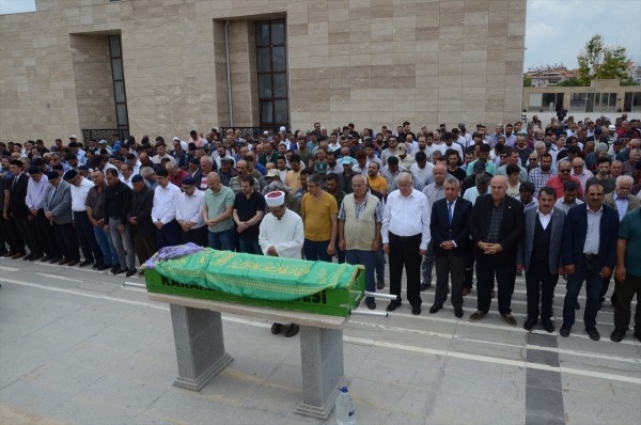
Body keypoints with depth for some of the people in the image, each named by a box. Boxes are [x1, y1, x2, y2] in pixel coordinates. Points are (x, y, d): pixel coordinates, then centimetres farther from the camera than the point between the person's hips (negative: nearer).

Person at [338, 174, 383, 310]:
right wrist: (341, 239, 1)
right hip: (350, 244, 3)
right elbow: (341, 220, 5)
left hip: (368, 245, -2)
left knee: (368, 273, 8)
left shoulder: (375, 201, -8)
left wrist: (377, 240, -8)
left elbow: (379, 223, -5)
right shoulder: (346, 200, 0)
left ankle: (370, 298, 23)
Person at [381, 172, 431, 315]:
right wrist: (385, 240, 5)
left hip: (414, 240, -2)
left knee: (413, 273, 8)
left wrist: (424, 244, -4)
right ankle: (395, 299, 29)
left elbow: (426, 222, -3)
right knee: (394, 271, 13)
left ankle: (415, 302, 24)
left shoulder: (421, 198, -7)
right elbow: (386, 220, 6)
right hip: (395, 239, 2)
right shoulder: (392, 196, 0)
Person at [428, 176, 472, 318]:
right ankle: (439, 301, 26)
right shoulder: (437, 205, 3)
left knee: (458, 278, 8)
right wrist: (440, 242, -13)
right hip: (441, 248, 2)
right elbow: (433, 226, 1)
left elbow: (468, 227, -7)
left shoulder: (466, 205, -3)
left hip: (459, 248, -1)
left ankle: (457, 304, 21)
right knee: (441, 277, 13)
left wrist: (455, 242, -15)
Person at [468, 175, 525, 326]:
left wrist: (501, 246, -17)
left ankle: (505, 311, 31)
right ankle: (482, 309, 30)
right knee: (483, 282, 13)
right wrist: (479, 242, -13)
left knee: (506, 284, 12)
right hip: (482, 250, 2)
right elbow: (472, 223, 0)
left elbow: (519, 230, -9)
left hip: (505, 252, -1)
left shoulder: (516, 206, -7)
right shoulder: (481, 201, -1)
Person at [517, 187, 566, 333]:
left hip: (552, 263, 0)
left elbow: (564, 241, -5)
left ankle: (546, 318, 33)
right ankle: (532, 317, 30)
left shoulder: (562, 215, -8)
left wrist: (562, 263, -6)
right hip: (532, 262, 0)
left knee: (548, 293, 16)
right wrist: (520, 260, -3)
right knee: (532, 292, 13)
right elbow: (522, 238, -3)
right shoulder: (528, 213, -7)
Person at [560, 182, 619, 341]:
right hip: (577, 260, -1)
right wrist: (568, 261, -10)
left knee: (594, 296, 13)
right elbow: (567, 239, -7)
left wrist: (609, 264, -4)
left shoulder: (612, 214, -2)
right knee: (571, 294, 7)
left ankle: (590, 325, 30)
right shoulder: (575, 212, -8)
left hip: (599, 262, 2)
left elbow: (614, 241, 0)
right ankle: (567, 324, 23)